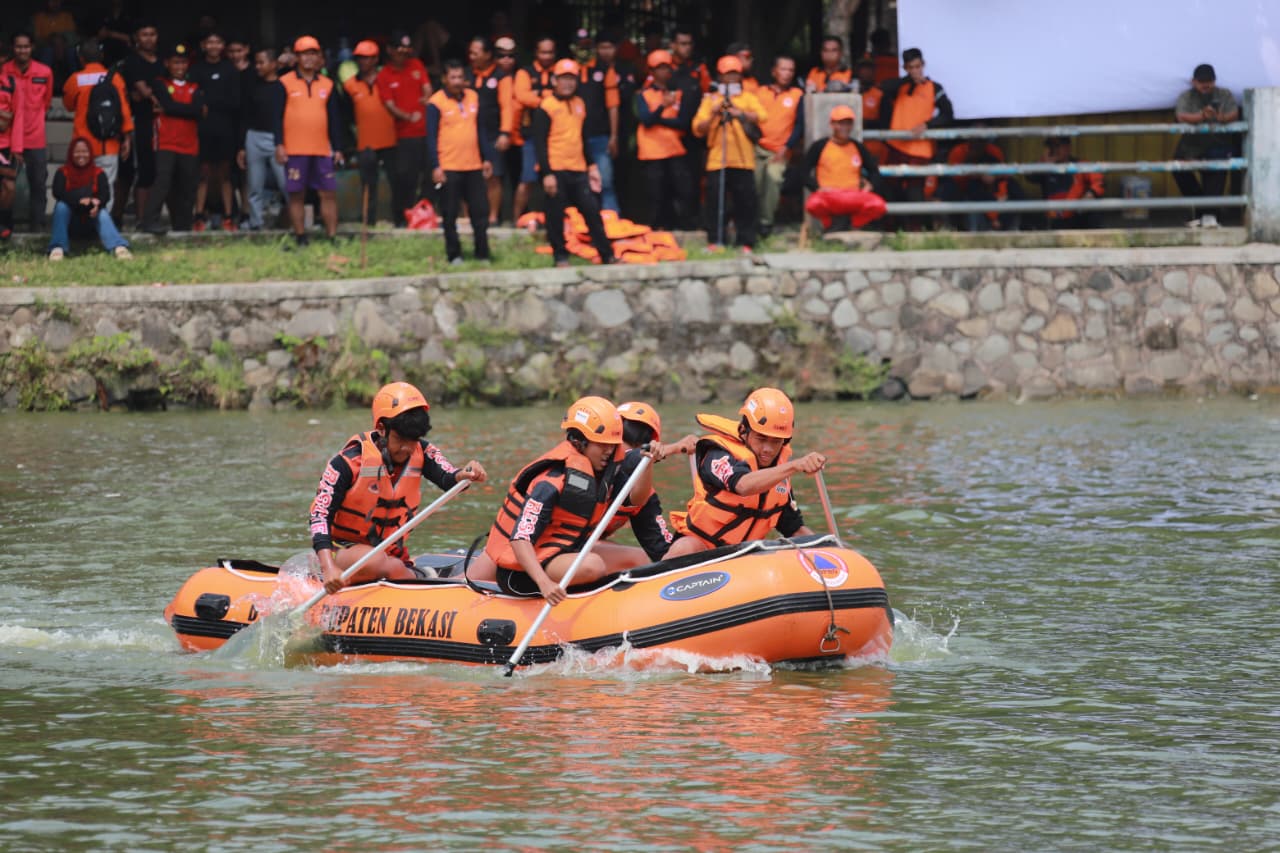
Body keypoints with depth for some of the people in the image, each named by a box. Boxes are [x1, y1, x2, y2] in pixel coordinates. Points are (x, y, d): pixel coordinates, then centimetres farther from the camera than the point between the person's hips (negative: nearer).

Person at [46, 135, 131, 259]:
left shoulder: (98, 174, 4)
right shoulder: (62, 173, 1)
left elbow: (105, 194, -13)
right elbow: (58, 193, -17)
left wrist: (97, 204, -37)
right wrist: (80, 200, -33)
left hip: (91, 220, 0)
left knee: (103, 214, -30)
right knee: (61, 206, -27)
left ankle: (119, 248, -55)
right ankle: (57, 248, -38)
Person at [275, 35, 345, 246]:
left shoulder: (327, 85, 12)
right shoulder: (285, 83, 2)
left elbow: (335, 119, 15)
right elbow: (277, 116, 0)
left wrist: (338, 148, 10)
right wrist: (279, 144, -9)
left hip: (322, 150, 3)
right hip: (295, 150, -3)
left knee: (329, 193, -1)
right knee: (296, 195, 0)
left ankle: (332, 237, 3)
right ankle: (300, 239, 5)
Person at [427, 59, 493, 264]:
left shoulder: (473, 97, 9)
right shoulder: (436, 103, -7)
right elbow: (431, 137, -8)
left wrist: (487, 158, 12)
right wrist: (435, 166, -14)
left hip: (474, 166, 5)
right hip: (449, 168, -5)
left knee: (480, 211, 5)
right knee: (450, 214, 2)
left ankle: (482, 254, 12)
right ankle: (454, 255, 10)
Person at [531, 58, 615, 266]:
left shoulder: (579, 105, 13)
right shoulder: (546, 107, -7)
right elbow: (540, 143, -11)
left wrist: (591, 166, 18)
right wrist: (547, 174, -16)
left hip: (578, 171, 6)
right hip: (556, 171, -6)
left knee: (592, 211, 4)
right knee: (556, 216, -1)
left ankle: (607, 256, 7)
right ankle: (561, 257, 8)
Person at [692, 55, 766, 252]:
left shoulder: (748, 98, 13)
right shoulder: (710, 100, 13)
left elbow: (761, 116, -6)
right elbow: (698, 129, 4)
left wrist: (739, 112, -20)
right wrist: (713, 115, -13)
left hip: (744, 161, 0)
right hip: (717, 160, 0)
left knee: (746, 202, -2)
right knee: (716, 204, -3)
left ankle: (746, 243, 4)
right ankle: (715, 241, 3)